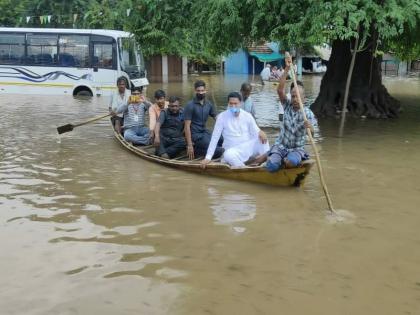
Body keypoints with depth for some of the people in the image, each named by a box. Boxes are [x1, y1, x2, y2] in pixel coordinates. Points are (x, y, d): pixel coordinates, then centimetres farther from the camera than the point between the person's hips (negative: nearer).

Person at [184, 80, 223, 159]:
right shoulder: (190, 105, -12)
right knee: (218, 151, -20)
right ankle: (195, 149, 0)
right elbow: (187, 126, -15)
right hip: (195, 135, -7)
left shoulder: (209, 104, 7)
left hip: (205, 132, 7)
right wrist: (190, 145, -20)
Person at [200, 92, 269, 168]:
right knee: (228, 155, -38)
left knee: (262, 138, -24)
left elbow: (255, 133, 2)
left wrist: (260, 133, -25)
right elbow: (215, 138, -4)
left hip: (248, 149, 2)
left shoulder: (247, 116, 1)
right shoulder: (222, 117, -5)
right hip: (233, 151, -2)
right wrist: (208, 157, -9)